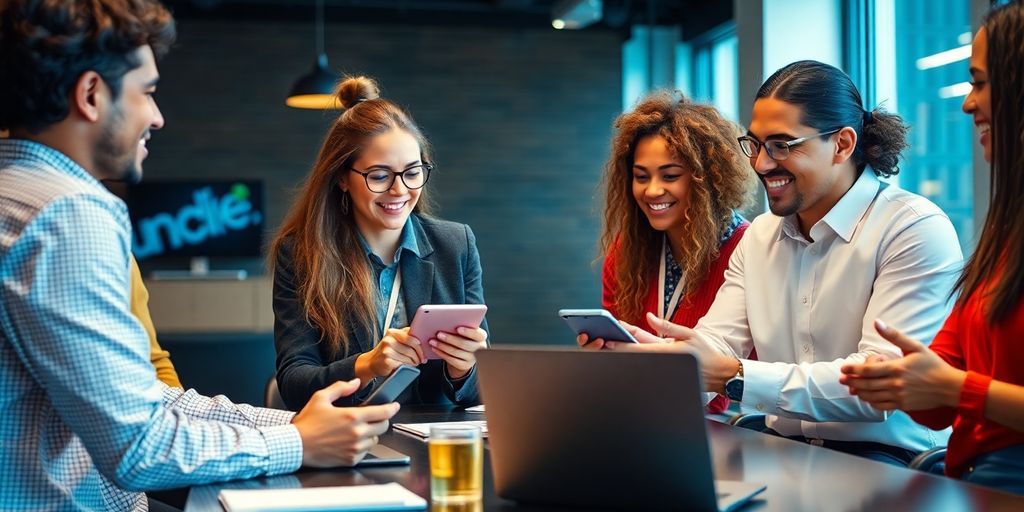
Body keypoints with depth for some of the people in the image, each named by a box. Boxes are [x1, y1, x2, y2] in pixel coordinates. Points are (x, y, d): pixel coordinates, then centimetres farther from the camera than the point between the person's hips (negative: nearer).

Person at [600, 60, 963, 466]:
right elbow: (717, 343, 2)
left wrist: (736, 377, -30)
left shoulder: (915, 230, -11)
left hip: (887, 455, -6)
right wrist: (651, 351, -21)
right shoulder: (759, 235, 14)